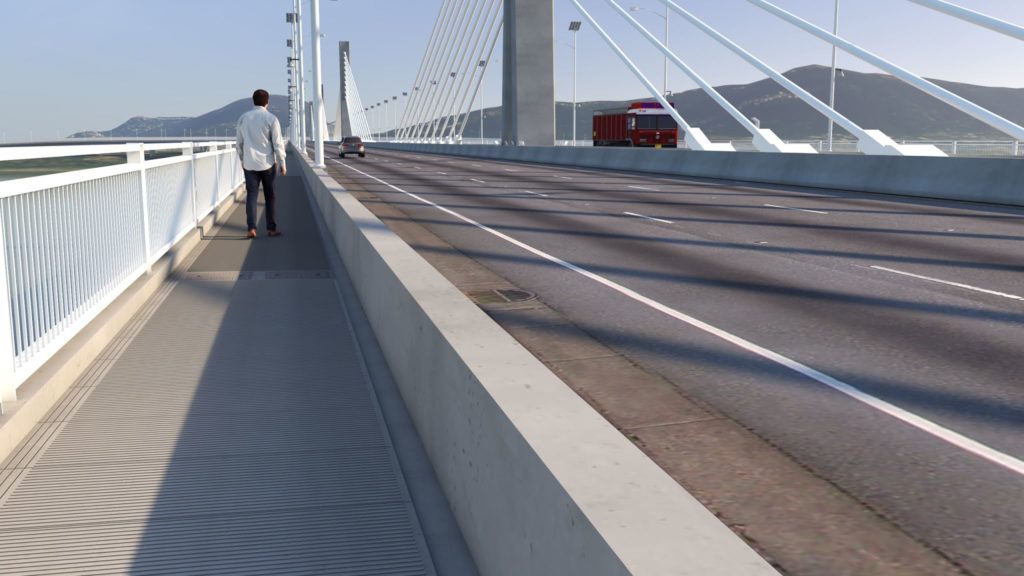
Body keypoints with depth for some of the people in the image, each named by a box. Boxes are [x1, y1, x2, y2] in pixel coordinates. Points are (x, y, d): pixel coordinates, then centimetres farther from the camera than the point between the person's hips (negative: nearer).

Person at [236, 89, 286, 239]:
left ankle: (251, 228, -5)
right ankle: (271, 228, 11)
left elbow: (239, 142, 9)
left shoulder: (243, 118, 3)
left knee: (251, 195, 5)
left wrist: (242, 160, 21)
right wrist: (282, 163, 0)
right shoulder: (271, 119, -8)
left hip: (249, 164, 2)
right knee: (269, 196, 8)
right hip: (268, 163, -2)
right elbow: (278, 144, -8)